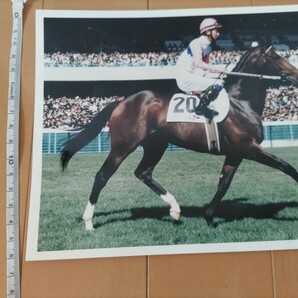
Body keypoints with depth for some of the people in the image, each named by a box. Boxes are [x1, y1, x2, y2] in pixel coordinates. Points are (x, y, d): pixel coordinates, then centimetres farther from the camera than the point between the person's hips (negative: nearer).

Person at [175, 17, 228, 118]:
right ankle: (200, 109, -5)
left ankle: (202, 108, 14)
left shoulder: (208, 47, 15)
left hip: (193, 77, 10)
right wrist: (217, 68, -25)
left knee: (220, 83, 15)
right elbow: (198, 63, -25)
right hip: (185, 78, -10)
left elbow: (206, 66, 14)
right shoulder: (197, 43, -12)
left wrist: (220, 71, -2)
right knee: (216, 85, -18)